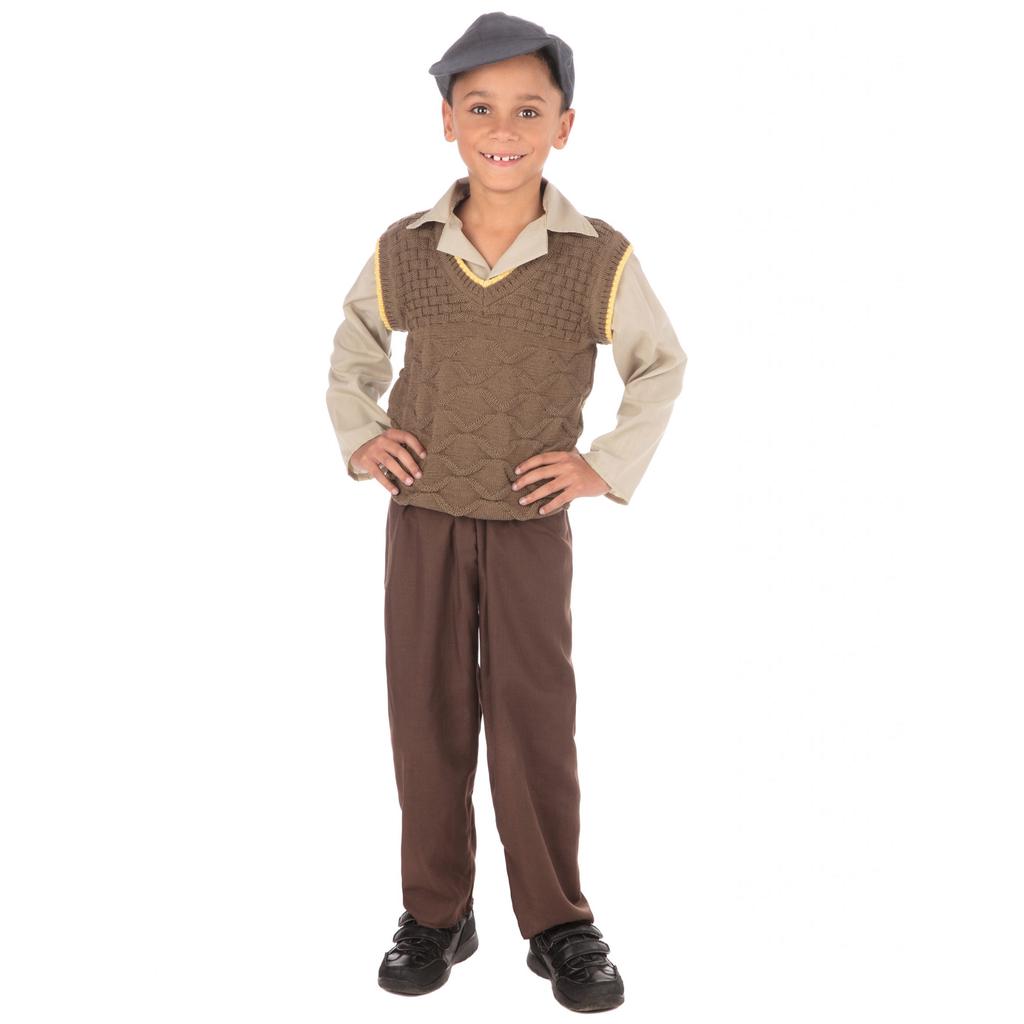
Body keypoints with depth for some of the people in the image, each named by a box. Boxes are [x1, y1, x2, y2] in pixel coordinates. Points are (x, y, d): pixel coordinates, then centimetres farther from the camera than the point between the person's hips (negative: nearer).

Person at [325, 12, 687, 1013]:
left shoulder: (599, 260, -9)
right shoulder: (403, 250, -3)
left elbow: (661, 367, 6)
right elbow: (356, 343, 17)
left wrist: (608, 465, -3)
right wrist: (358, 436, 4)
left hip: (530, 525, -2)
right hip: (422, 518, 2)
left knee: (536, 721, 2)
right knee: (427, 716, 7)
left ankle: (557, 923, 18)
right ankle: (436, 913, 22)